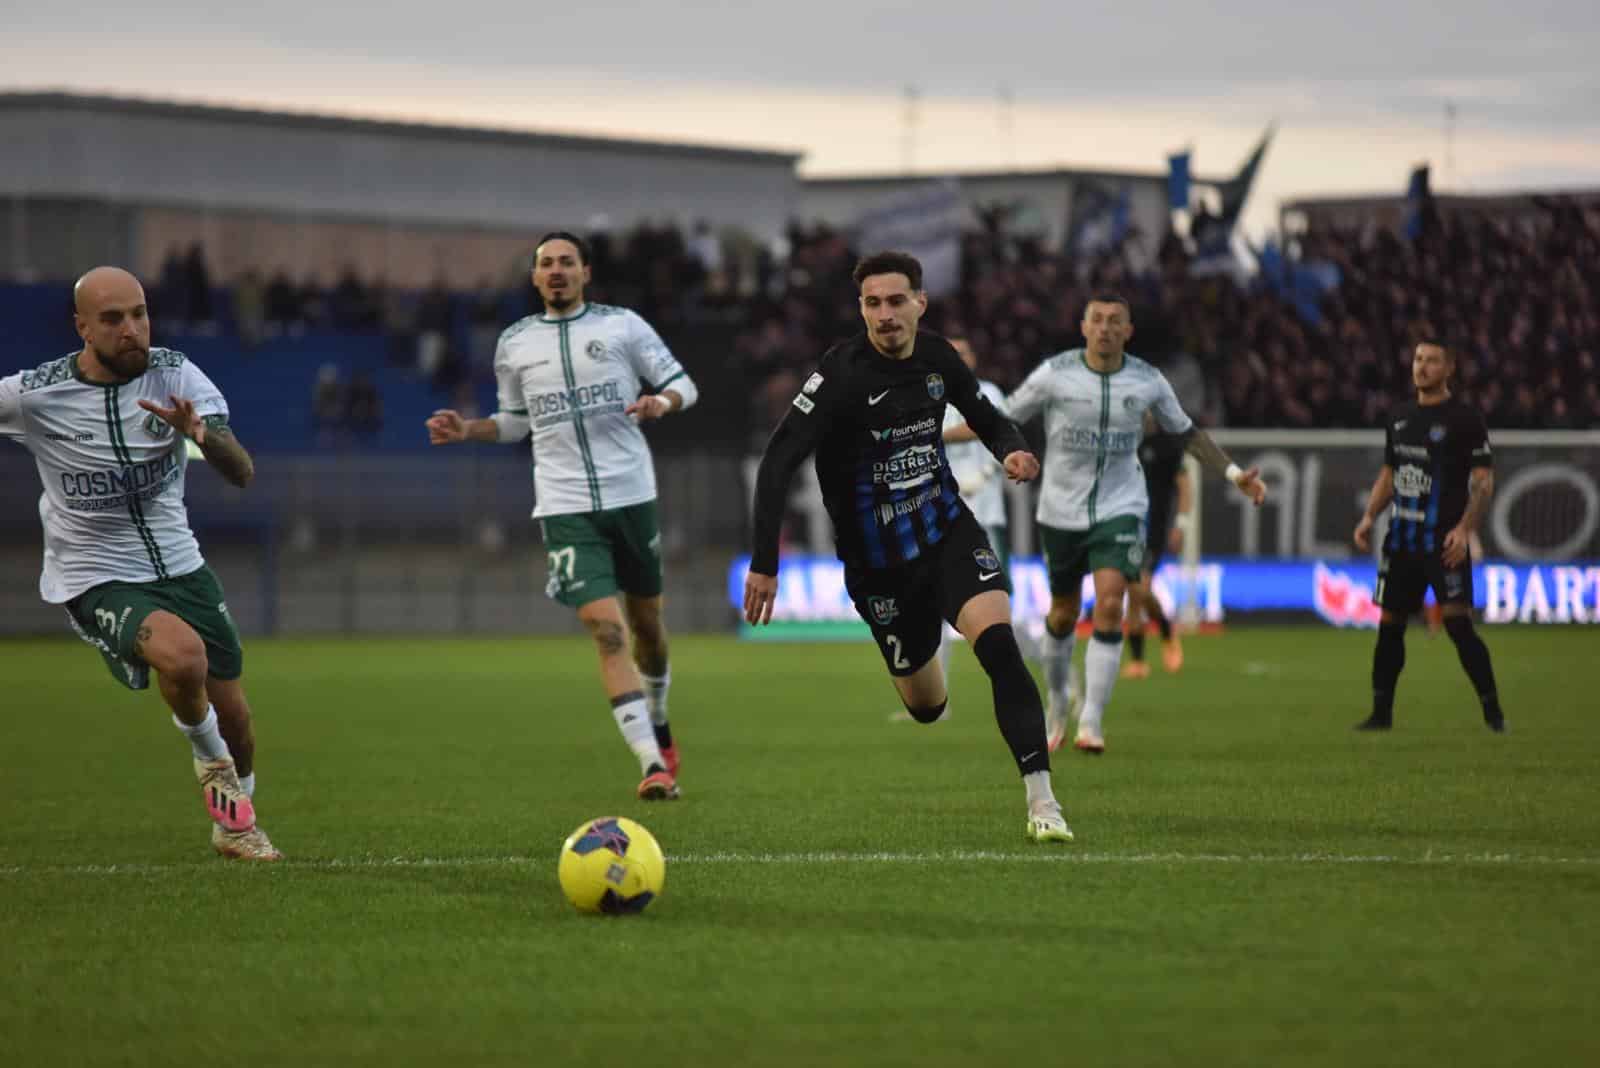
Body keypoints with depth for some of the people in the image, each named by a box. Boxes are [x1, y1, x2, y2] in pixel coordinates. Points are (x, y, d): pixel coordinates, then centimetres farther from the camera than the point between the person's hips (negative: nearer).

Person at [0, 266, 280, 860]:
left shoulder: (175, 376, -9)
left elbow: (242, 473, -18)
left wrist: (199, 432, -37)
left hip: (180, 566, 4)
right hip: (97, 582, -4)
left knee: (233, 718, 8)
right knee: (182, 653, -33)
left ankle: (233, 823, 39)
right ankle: (209, 759, -1)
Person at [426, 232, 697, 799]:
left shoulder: (622, 326, 2)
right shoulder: (515, 343, 9)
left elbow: (682, 384, 5)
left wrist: (661, 402, -17)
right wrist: (468, 430, 4)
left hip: (631, 496, 1)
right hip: (565, 508, -1)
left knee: (646, 622, 13)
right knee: (606, 628, -15)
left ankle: (657, 726, 42)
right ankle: (653, 764, -19)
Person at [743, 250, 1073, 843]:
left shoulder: (936, 357, -2)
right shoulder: (843, 372, -18)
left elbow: (984, 415, 15)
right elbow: (777, 462, -21)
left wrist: (1012, 447, -9)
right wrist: (764, 563, -26)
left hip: (949, 530, 2)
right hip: (878, 560, -2)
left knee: (997, 641, -25)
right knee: (926, 705, 7)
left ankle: (1041, 803, -26)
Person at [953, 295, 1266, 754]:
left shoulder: (1147, 381, -3)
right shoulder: (1054, 374, -8)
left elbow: (1188, 433, 12)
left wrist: (1234, 474, 8)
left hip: (1120, 509, 0)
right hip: (1061, 510, 0)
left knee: (1109, 605, -18)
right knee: (1064, 613, 10)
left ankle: (1091, 721, -15)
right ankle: (1057, 703, 37)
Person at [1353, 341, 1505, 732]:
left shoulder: (1464, 418, -5)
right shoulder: (1401, 419, 14)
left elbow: (1484, 480, -8)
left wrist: (1464, 530, -18)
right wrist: (1369, 517, 9)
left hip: (1444, 542, -6)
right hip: (1402, 539, 6)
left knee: (1458, 623, -14)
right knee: (1389, 625, 8)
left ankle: (1492, 711, -7)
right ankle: (1381, 711, 18)